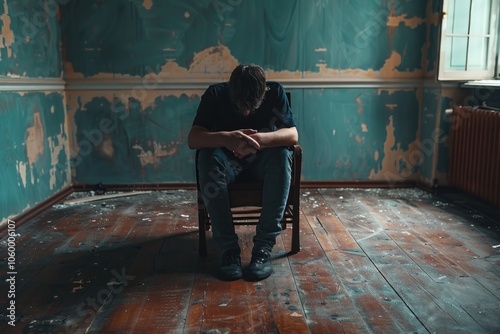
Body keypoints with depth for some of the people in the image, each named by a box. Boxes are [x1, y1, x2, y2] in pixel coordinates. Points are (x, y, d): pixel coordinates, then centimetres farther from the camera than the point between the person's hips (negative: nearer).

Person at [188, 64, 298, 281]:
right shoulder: (215, 94, -17)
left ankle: (264, 246, -30)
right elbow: (193, 139, -27)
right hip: (228, 161, 0)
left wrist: (260, 139, -44)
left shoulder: (275, 92, -15)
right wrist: (226, 138, -48)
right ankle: (228, 247, -31)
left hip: (263, 161, 1)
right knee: (207, 158, -34)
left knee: (282, 155, -34)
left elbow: (293, 135, -24)